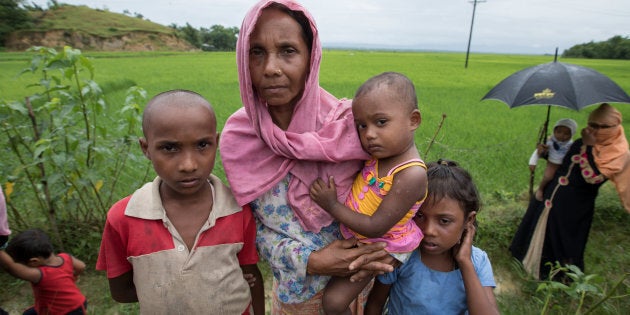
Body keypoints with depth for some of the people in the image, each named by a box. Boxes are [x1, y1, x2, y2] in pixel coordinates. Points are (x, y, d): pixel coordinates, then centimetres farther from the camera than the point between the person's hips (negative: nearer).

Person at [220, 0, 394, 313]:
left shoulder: (349, 122, -22)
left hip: (355, 275, 0)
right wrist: (310, 261, -21)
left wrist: (377, 250, -23)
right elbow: (251, 224, -9)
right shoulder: (236, 138, -18)